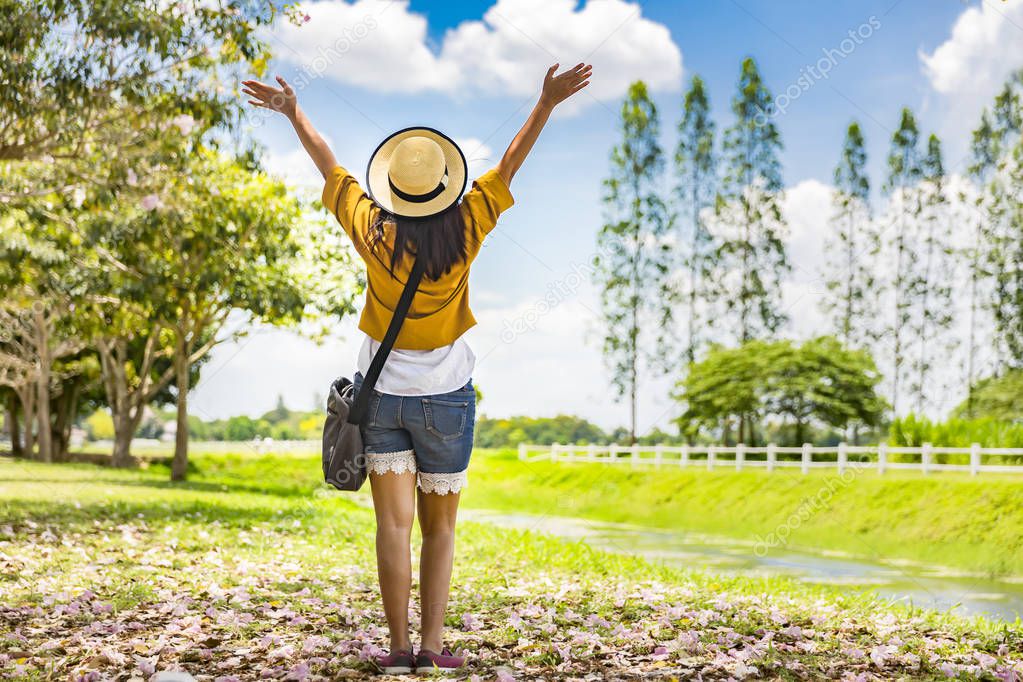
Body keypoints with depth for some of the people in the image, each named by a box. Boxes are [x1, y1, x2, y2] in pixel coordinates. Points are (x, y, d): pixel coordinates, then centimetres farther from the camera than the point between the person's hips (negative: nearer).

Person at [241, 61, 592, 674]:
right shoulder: (464, 233, -13)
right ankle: (433, 648, 6)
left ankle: (400, 647, -2)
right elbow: (510, 164, -10)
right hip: (446, 398, -1)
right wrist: (548, 101, -8)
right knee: (441, 529, 10)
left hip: (383, 394, 1)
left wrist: (294, 112, 12)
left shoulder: (373, 232, -10)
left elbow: (330, 166, 1)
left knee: (395, 524, 0)